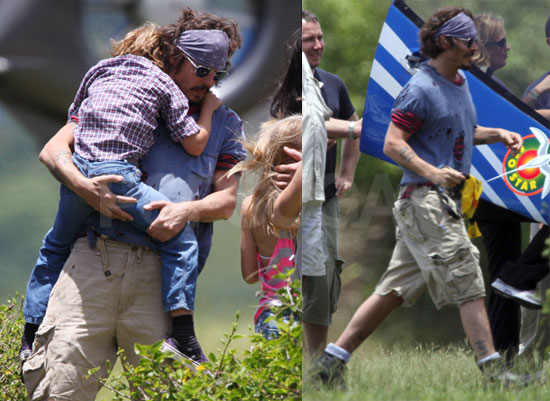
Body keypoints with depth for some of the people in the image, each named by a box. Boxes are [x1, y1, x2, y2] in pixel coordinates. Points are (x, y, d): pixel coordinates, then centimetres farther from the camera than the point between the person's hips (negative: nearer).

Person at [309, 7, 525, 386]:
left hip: (446, 202, 10)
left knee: (394, 291, 9)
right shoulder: (421, 89, -12)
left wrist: (497, 134, 17)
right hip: (425, 199, -10)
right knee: (468, 285, -12)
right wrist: (433, 172, -29)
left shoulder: (460, 82, 18)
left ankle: (331, 362, 11)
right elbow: (393, 144, -16)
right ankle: (492, 373, -13)